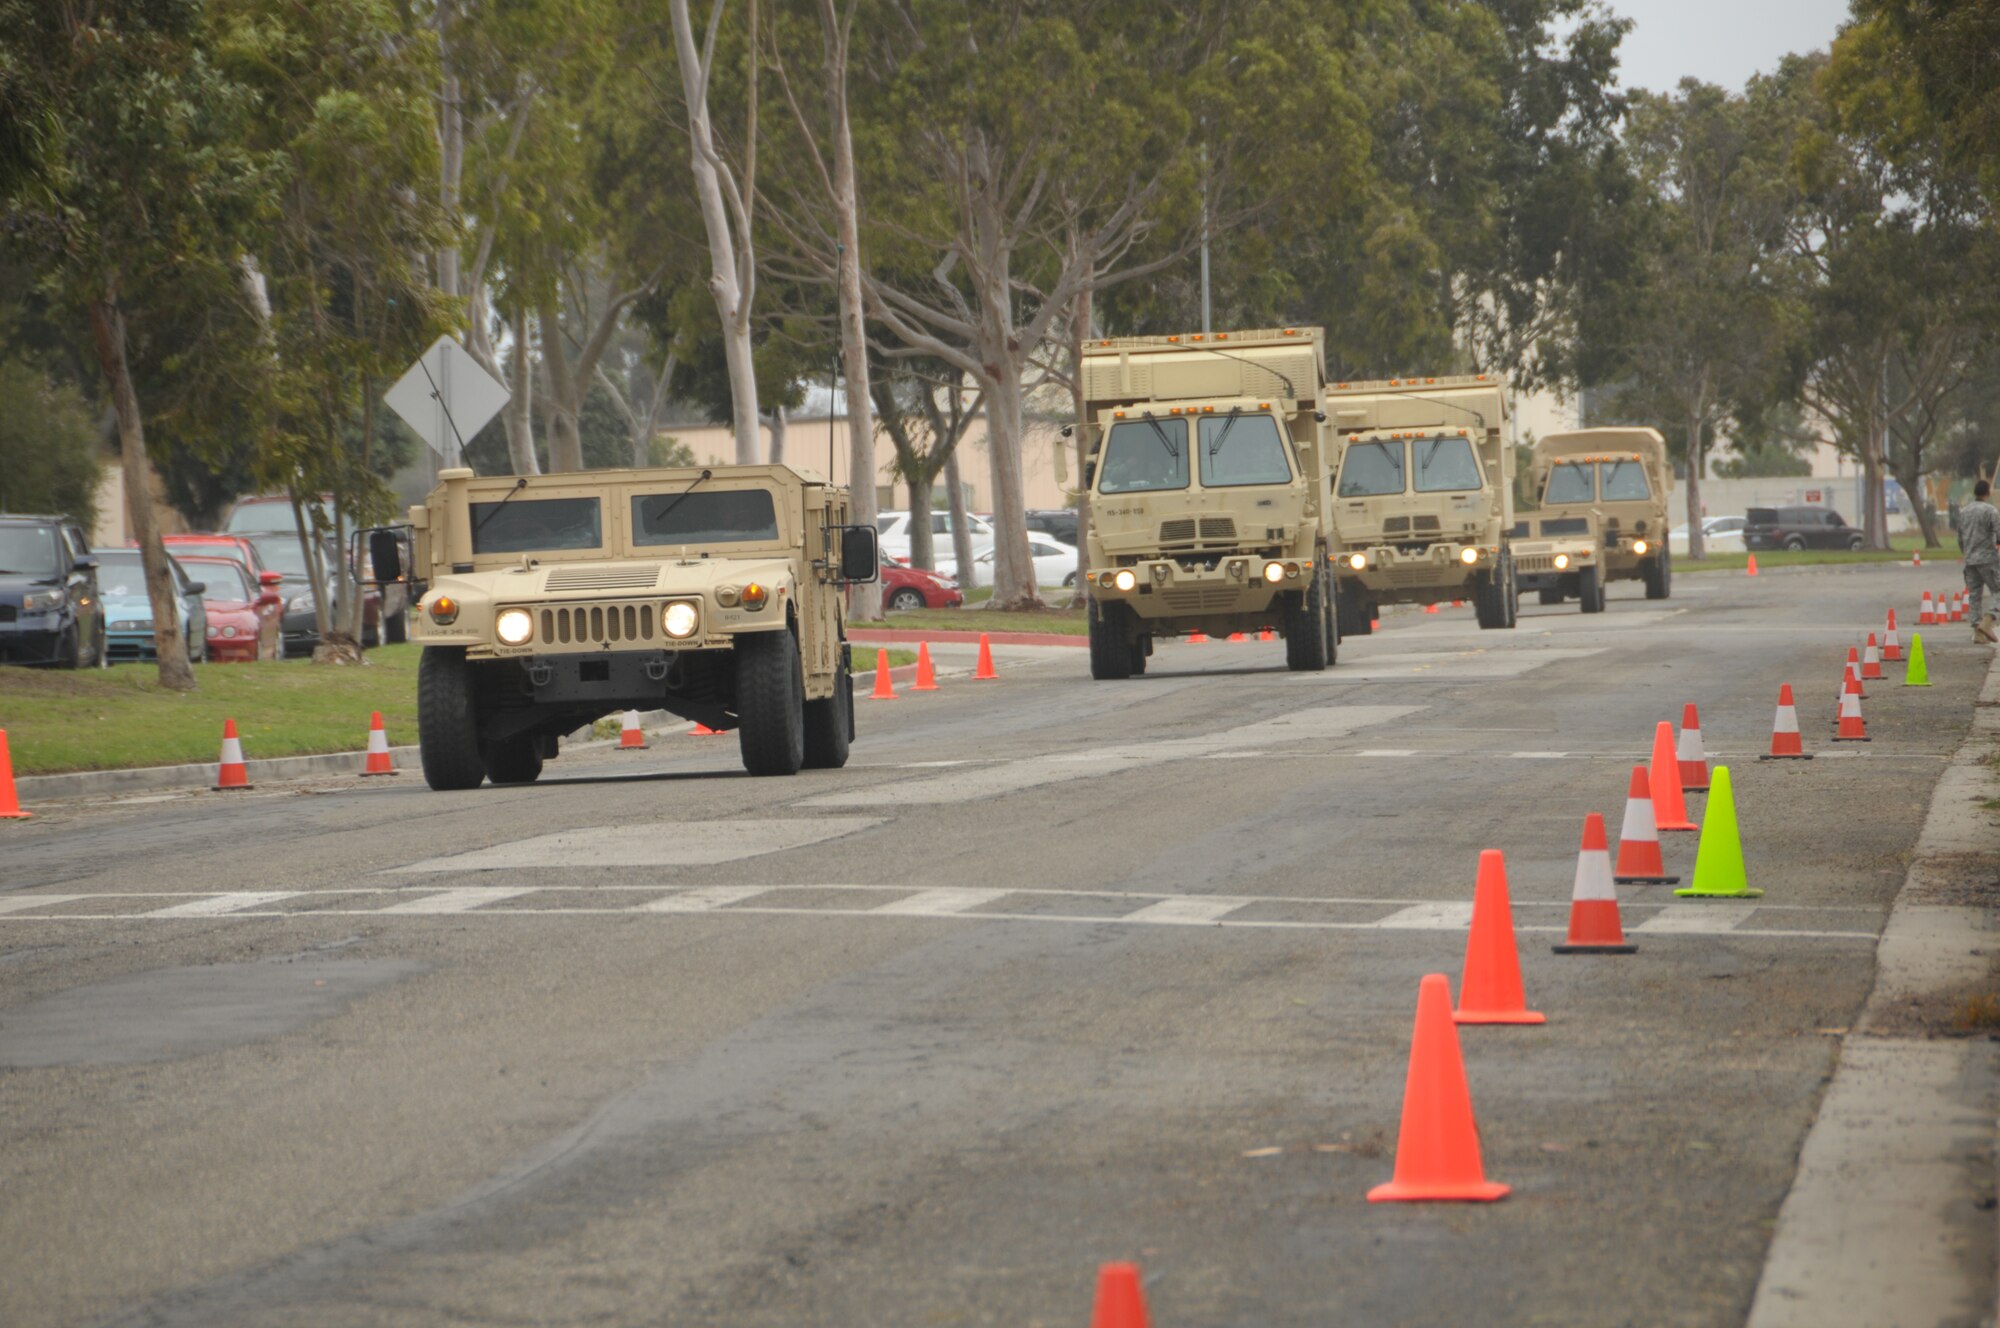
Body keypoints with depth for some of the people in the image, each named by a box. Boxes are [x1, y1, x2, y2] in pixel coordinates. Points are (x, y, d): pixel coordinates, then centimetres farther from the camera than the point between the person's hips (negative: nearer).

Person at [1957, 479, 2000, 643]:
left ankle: (1977, 632, 2)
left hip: (1970, 560, 6)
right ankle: (1986, 622, -18)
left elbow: (1960, 539, 15)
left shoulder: (1963, 511, 9)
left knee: (1975, 595, 8)